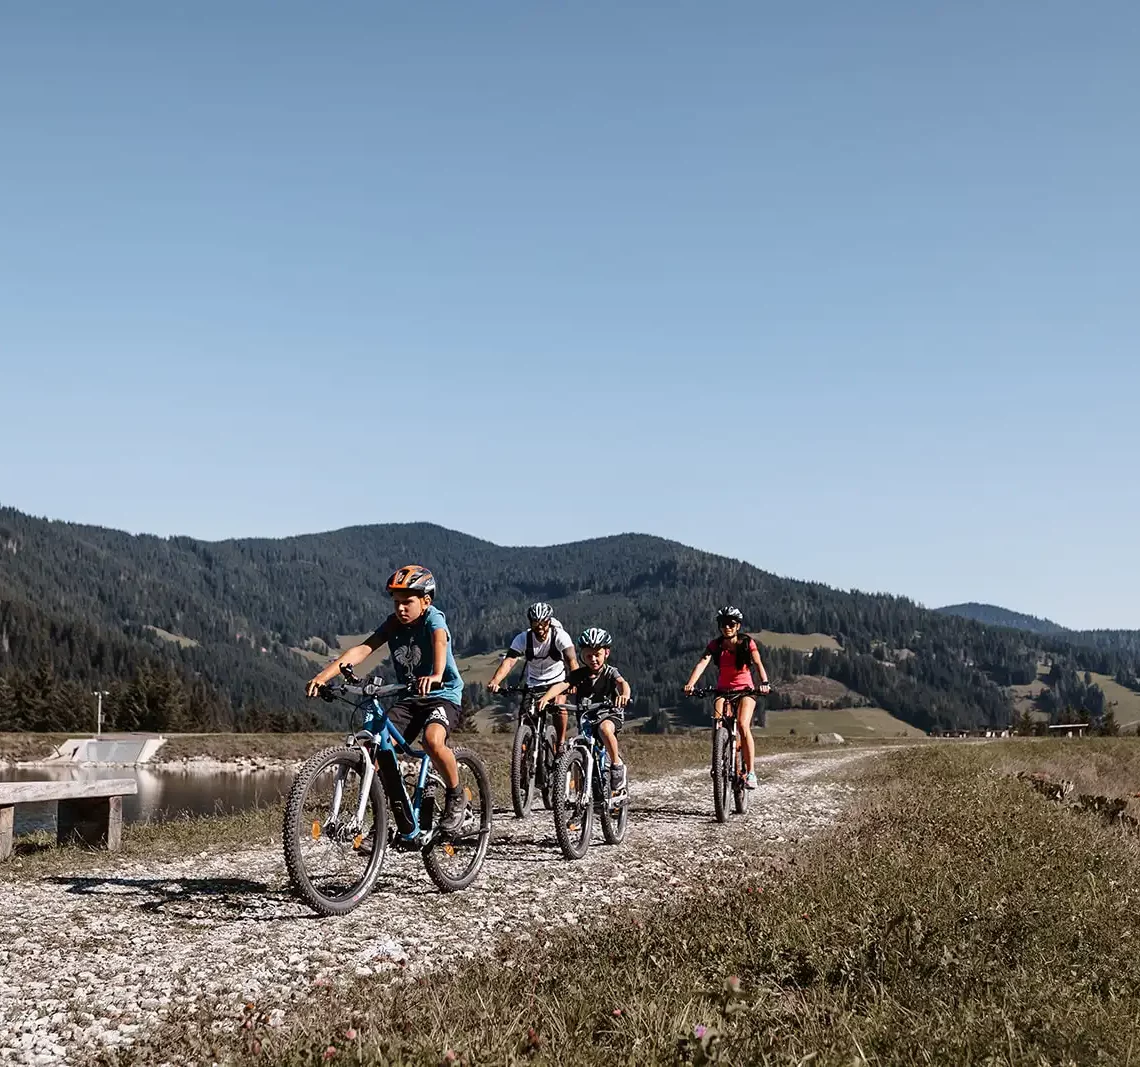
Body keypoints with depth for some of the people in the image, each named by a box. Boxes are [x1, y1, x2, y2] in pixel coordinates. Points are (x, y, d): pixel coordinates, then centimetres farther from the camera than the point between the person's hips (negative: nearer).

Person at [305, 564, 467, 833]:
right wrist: (324, 675, -29)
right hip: (409, 697, 5)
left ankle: (455, 797, -10)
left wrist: (436, 675, -60)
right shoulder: (393, 623, -1)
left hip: (443, 695, -5)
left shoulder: (433, 617, -15)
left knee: (432, 740, -34)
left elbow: (440, 642, -37)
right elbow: (361, 649, -14)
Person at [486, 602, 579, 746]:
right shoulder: (523, 638, -20)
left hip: (556, 681, -2)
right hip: (533, 683, 2)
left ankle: (561, 743, -8)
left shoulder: (560, 636, -24)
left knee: (559, 706, -26)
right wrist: (494, 682, -49)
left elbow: (572, 660, -36)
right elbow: (508, 661, -31)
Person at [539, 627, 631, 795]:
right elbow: (562, 685, -22)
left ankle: (617, 764, -19)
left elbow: (622, 682, -33)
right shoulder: (579, 674, -6)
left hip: (610, 713, -4)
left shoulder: (610, 672, -12)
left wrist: (625, 694, -58)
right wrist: (546, 697, -43)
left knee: (604, 728, -37)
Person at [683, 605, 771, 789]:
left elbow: (758, 663, -21)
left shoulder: (747, 643, -9)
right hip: (723, 691, 2)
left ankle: (751, 772, -20)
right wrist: (690, 684, -38)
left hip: (745, 690, -2)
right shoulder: (715, 645, -7)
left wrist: (764, 682, -41)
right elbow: (702, 663, -20)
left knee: (743, 726, -25)